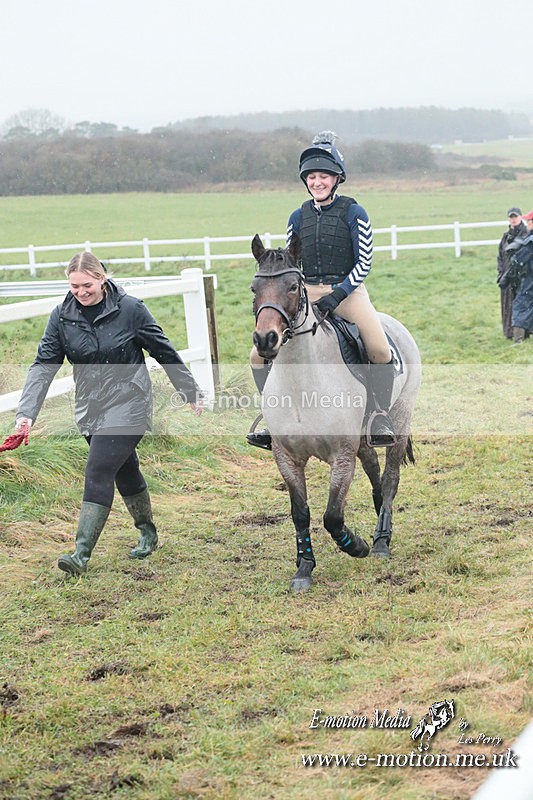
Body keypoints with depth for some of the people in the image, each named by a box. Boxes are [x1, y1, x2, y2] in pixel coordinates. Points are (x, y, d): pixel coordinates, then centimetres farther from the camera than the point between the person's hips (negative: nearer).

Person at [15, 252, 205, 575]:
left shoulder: (130, 309, -11)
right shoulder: (62, 316, -1)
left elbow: (165, 353, -2)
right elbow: (44, 364, -5)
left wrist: (192, 392, 6)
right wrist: (27, 412, -16)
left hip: (128, 406, -5)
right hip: (90, 409, 5)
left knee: (98, 472, -15)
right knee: (125, 471, 19)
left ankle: (82, 553, -17)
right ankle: (148, 533, 39)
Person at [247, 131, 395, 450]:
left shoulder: (353, 213, -2)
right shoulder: (299, 217, 10)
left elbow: (364, 263, -6)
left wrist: (338, 293, -18)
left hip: (348, 290, -4)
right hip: (306, 293, 4)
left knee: (381, 351, -28)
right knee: (260, 354, -9)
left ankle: (380, 417, -12)